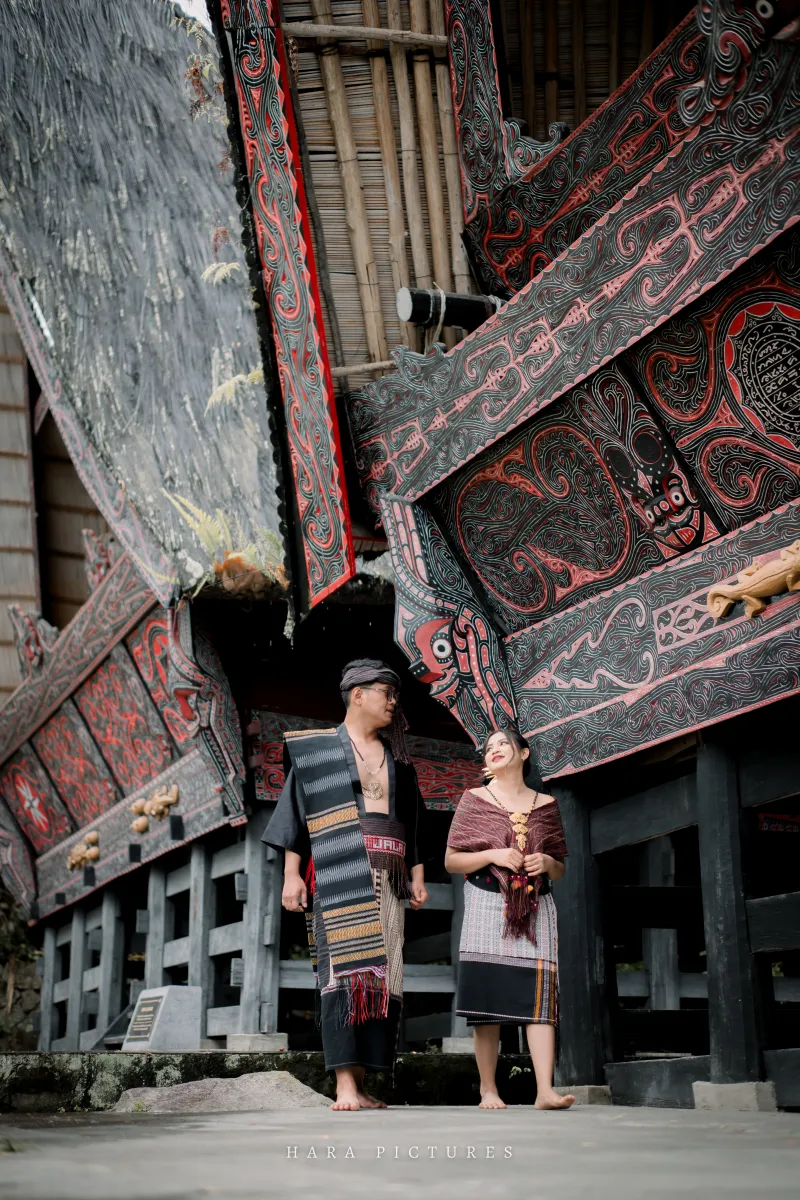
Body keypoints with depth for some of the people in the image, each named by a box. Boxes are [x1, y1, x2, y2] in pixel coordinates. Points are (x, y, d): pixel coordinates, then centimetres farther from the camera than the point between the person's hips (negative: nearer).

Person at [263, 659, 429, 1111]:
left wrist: (418, 875, 11)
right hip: (339, 872, -5)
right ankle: (344, 1088, -17)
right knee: (345, 968, -15)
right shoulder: (315, 749, 7)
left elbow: (413, 823, 20)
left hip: (387, 878, 5)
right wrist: (291, 874, -6)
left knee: (382, 976, -1)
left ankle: (361, 1085, 3)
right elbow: (295, 810, 2)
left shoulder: (397, 757, 20)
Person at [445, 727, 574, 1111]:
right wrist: (492, 855, -10)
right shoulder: (474, 800, 9)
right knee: (486, 994, -6)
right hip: (487, 905, -1)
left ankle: (545, 1090, -13)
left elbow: (561, 870, 18)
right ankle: (488, 1090, 1)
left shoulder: (546, 804, 14)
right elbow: (451, 861, 5)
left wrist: (547, 863, -5)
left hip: (535, 908, 2)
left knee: (540, 993, -10)